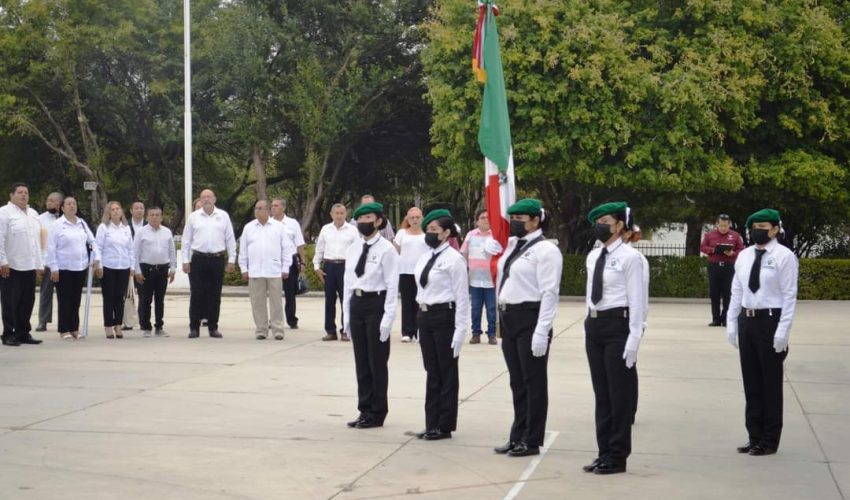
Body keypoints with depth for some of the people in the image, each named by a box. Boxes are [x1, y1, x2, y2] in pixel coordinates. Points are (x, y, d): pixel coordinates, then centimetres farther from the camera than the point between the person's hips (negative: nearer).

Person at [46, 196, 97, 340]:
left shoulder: (82, 223, 9)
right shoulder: (57, 225, -6)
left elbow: (92, 241, 16)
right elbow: (51, 247, -8)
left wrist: (96, 256, 1)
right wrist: (54, 268, -12)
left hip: (80, 267, 5)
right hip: (63, 268, -5)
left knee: (76, 299, 10)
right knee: (64, 300, -1)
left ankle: (74, 328, 17)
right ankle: (64, 330, 5)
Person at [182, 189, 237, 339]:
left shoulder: (223, 216, 5)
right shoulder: (193, 217, 5)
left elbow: (230, 239, 6)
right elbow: (186, 240, 7)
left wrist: (231, 259, 1)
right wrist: (185, 261, 2)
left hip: (217, 259, 0)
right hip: (198, 259, 0)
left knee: (214, 296, 5)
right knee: (196, 295, -1)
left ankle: (213, 327, 13)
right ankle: (194, 328, 5)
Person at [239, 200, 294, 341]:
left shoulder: (279, 227, 5)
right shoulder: (249, 227, 10)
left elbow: (286, 248, 4)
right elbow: (243, 250, 11)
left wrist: (285, 269, -1)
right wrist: (244, 269, 5)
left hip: (274, 271, -2)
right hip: (255, 271, 2)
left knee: (276, 301, -1)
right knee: (258, 302, 3)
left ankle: (277, 330, 3)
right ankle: (261, 329, 9)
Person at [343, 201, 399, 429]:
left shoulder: (386, 249, -9)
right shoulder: (353, 249, 9)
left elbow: (392, 285, -11)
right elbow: (348, 282, 13)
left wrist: (388, 318, -15)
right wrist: (346, 314, 11)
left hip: (376, 304, -6)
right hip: (356, 304, 6)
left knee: (377, 361, 3)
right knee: (361, 361, 11)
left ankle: (377, 413, 13)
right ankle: (365, 410, 21)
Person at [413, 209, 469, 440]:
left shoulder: (453, 259, -12)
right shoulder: (424, 258, 12)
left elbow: (462, 297, -13)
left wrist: (460, 329, -16)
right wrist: (421, 315, 15)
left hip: (445, 317, -7)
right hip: (425, 316, 7)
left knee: (446, 372, 3)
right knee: (432, 371, 13)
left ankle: (444, 426, 12)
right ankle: (432, 423, 21)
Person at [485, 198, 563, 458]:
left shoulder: (545, 250, -12)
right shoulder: (511, 245, 13)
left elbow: (549, 293, -17)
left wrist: (541, 332, -21)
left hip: (530, 319, -8)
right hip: (509, 317, 8)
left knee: (534, 382, 2)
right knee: (517, 381, 15)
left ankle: (532, 441, 11)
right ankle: (518, 436, 25)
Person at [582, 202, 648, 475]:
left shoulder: (630, 257, -10)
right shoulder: (593, 256, 12)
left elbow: (637, 299, -13)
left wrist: (634, 339, -16)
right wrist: (589, 328, 15)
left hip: (617, 325, -7)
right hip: (594, 325, 8)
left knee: (619, 393, 1)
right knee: (601, 391, 12)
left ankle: (617, 456, 9)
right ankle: (604, 452, 21)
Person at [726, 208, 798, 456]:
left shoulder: (784, 256, -9)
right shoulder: (744, 255, 10)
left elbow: (789, 295, -12)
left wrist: (783, 331, -16)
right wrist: (731, 323, 8)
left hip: (770, 320, -6)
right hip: (746, 320, 6)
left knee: (771, 382, 3)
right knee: (751, 381, 12)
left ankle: (770, 440, 13)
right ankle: (755, 436, 22)